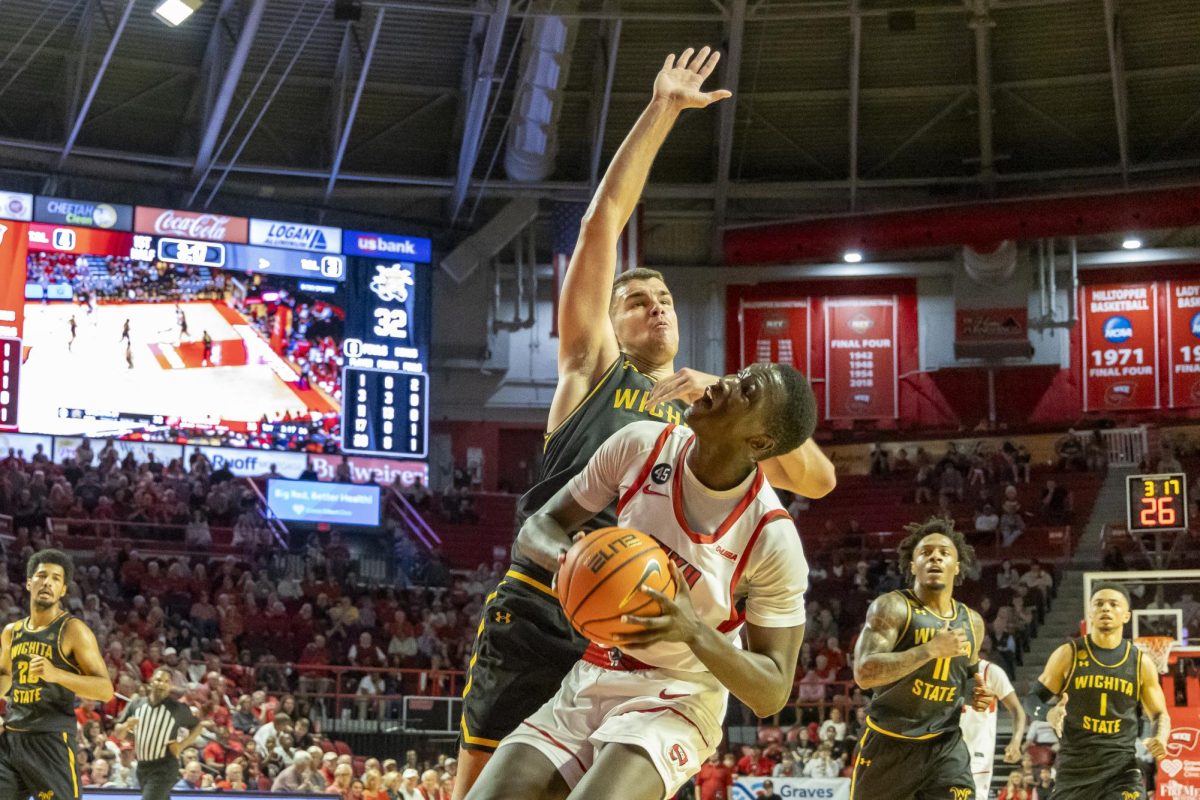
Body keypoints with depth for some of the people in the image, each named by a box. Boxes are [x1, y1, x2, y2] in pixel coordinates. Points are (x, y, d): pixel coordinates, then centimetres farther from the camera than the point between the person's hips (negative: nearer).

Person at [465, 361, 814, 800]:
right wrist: (570, 558, -21)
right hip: (587, 681, 5)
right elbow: (536, 527, 4)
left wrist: (694, 632, -32)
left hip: (674, 701, -5)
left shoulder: (773, 539, -18)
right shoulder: (640, 446, -7)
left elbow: (773, 692, -14)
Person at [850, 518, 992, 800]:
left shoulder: (972, 622, 9)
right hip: (888, 745, -4)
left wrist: (973, 694, 3)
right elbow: (864, 673, -24)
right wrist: (931, 649, -28)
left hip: (946, 747, 4)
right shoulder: (892, 607, -11)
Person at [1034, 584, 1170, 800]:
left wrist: (1160, 738, -8)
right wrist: (1051, 715, -20)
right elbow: (1035, 701, 4)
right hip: (1074, 770, 0)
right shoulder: (1068, 654, -1)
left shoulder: (1141, 663, 5)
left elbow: (1160, 714, 15)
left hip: (1122, 771, 0)